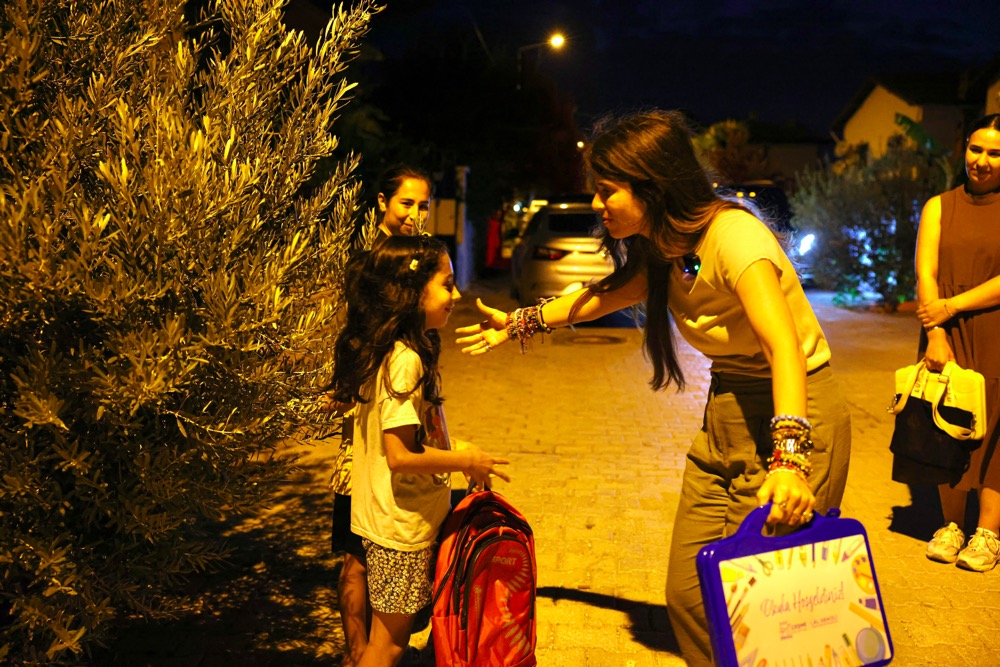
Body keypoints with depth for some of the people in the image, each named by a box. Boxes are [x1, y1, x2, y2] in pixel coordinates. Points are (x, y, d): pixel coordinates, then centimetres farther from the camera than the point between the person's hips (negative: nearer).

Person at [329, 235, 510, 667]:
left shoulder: (386, 350, 6)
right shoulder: (405, 360, -24)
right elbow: (400, 456, -26)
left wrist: (453, 454, 13)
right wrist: (465, 461, -15)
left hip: (383, 516, 9)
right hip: (402, 524, -9)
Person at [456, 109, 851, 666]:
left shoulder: (733, 235, -21)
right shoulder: (664, 251, 5)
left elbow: (784, 347, -33)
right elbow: (607, 295, 23)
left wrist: (789, 459, -46)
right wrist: (519, 324, 29)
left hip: (795, 416, -8)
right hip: (726, 413, 8)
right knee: (688, 597, 8)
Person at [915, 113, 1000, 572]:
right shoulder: (939, 207, 10)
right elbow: (925, 272, 0)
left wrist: (952, 305, -13)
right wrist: (935, 334, -11)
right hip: (946, 336, 2)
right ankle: (952, 524, 16)